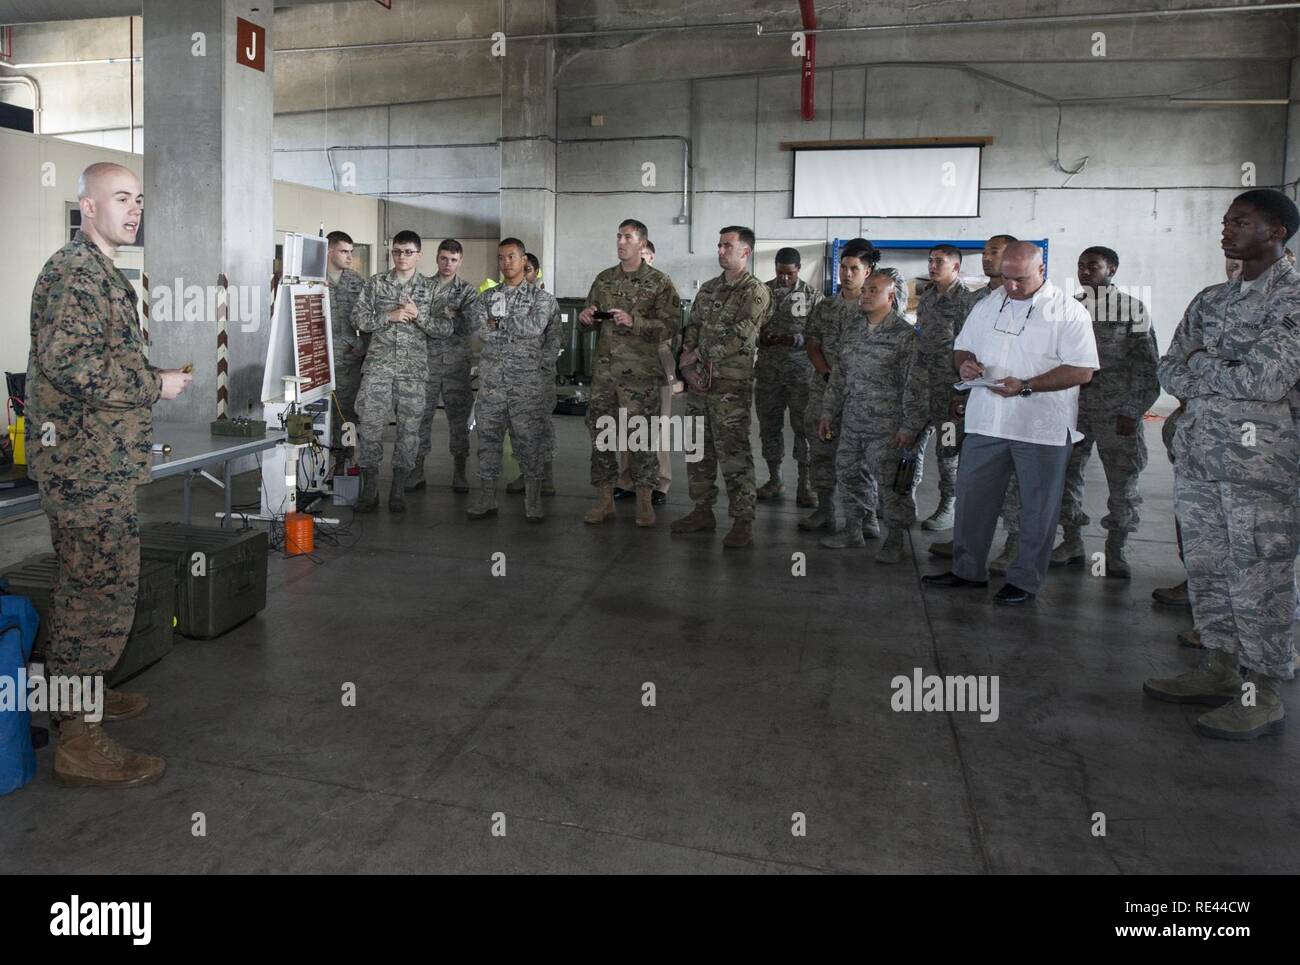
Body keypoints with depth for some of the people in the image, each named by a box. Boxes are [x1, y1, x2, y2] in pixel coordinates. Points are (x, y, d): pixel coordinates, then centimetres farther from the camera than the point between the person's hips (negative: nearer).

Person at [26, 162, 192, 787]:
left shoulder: (97, 272, 20)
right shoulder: (76, 272, -14)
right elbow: (66, 360, -25)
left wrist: (148, 376, 16)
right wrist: (154, 384, -17)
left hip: (92, 461, 11)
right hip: (89, 462, -11)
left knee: (84, 587, 20)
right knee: (103, 593, -8)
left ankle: (76, 695, 34)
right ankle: (80, 742, -1)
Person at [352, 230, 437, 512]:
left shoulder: (430, 288, 9)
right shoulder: (376, 283, 8)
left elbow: (441, 328, 5)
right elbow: (358, 318, 4)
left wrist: (417, 315, -11)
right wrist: (390, 316, -9)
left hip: (415, 366, 1)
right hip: (378, 364, 0)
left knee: (410, 426, 2)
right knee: (370, 424, -5)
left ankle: (399, 488, 12)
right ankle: (369, 487, 4)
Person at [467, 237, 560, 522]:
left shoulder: (541, 297, 5)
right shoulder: (487, 298, 13)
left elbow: (536, 326, -14)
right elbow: (481, 332, -3)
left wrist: (499, 322, -6)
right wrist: (518, 327, -7)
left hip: (528, 381, -3)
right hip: (492, 381, 3)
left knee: (531, 440, -1)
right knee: (488, 437, 5)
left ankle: (533, 502, 8)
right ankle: (486, 499, 13)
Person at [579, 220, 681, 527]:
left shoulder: (660, 282, -1)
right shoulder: (603, 279, 14)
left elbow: (670, 326, -9)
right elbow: (589, 320, 21)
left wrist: (633, 321, -21)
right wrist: (585, 317, -3)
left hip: (640, 373, -5)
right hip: (604, 371, 5)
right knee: (600, 432, 6)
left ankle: (644, 502, 10)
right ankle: (604, 500, 15)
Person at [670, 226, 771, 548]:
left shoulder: (755, 292, -7)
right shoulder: (708, 288, 16)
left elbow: (740, 336, -15)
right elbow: (692, 326, 17)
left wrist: (700, 355, -10)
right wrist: (687, 354, -2)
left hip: (731, 387, -7)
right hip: (699, 381, 7)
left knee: (734, 455, -7)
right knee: (699, 450, 12)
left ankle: (743, 522, -1)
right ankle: (703, 511, 24)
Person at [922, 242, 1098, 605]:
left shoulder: (1069, 312, -6)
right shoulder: (985, 307, 11)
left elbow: (1082, 370, -11)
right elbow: (962, 347, 21)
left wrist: (1026, 386, -21)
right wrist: (965, 363, -4)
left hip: (1042, 427, -4)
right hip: (986, 421, 4)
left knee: (1038, 506, 5)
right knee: (972, 497, 9)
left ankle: (1025, 580, 17)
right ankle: (967, 568, 22)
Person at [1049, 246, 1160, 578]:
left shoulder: (1132, 308, -1)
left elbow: (1147, 365, -3)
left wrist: (1132, 412, -9)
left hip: (1116, 411, -3)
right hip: (1072, 407, 4)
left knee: (1122, 481, 1)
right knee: (1065, 474, 4)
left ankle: (1115, 552, 14)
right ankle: (1072, 543, 17)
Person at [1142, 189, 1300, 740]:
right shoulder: (1210, 300, 15)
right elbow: (1170, 373, 8)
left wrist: (1203, 368, -3)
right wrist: (1230, 375, -8)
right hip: (1198, 456, 7)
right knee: (1205, 571, 12)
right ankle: (1219, 670, 25)